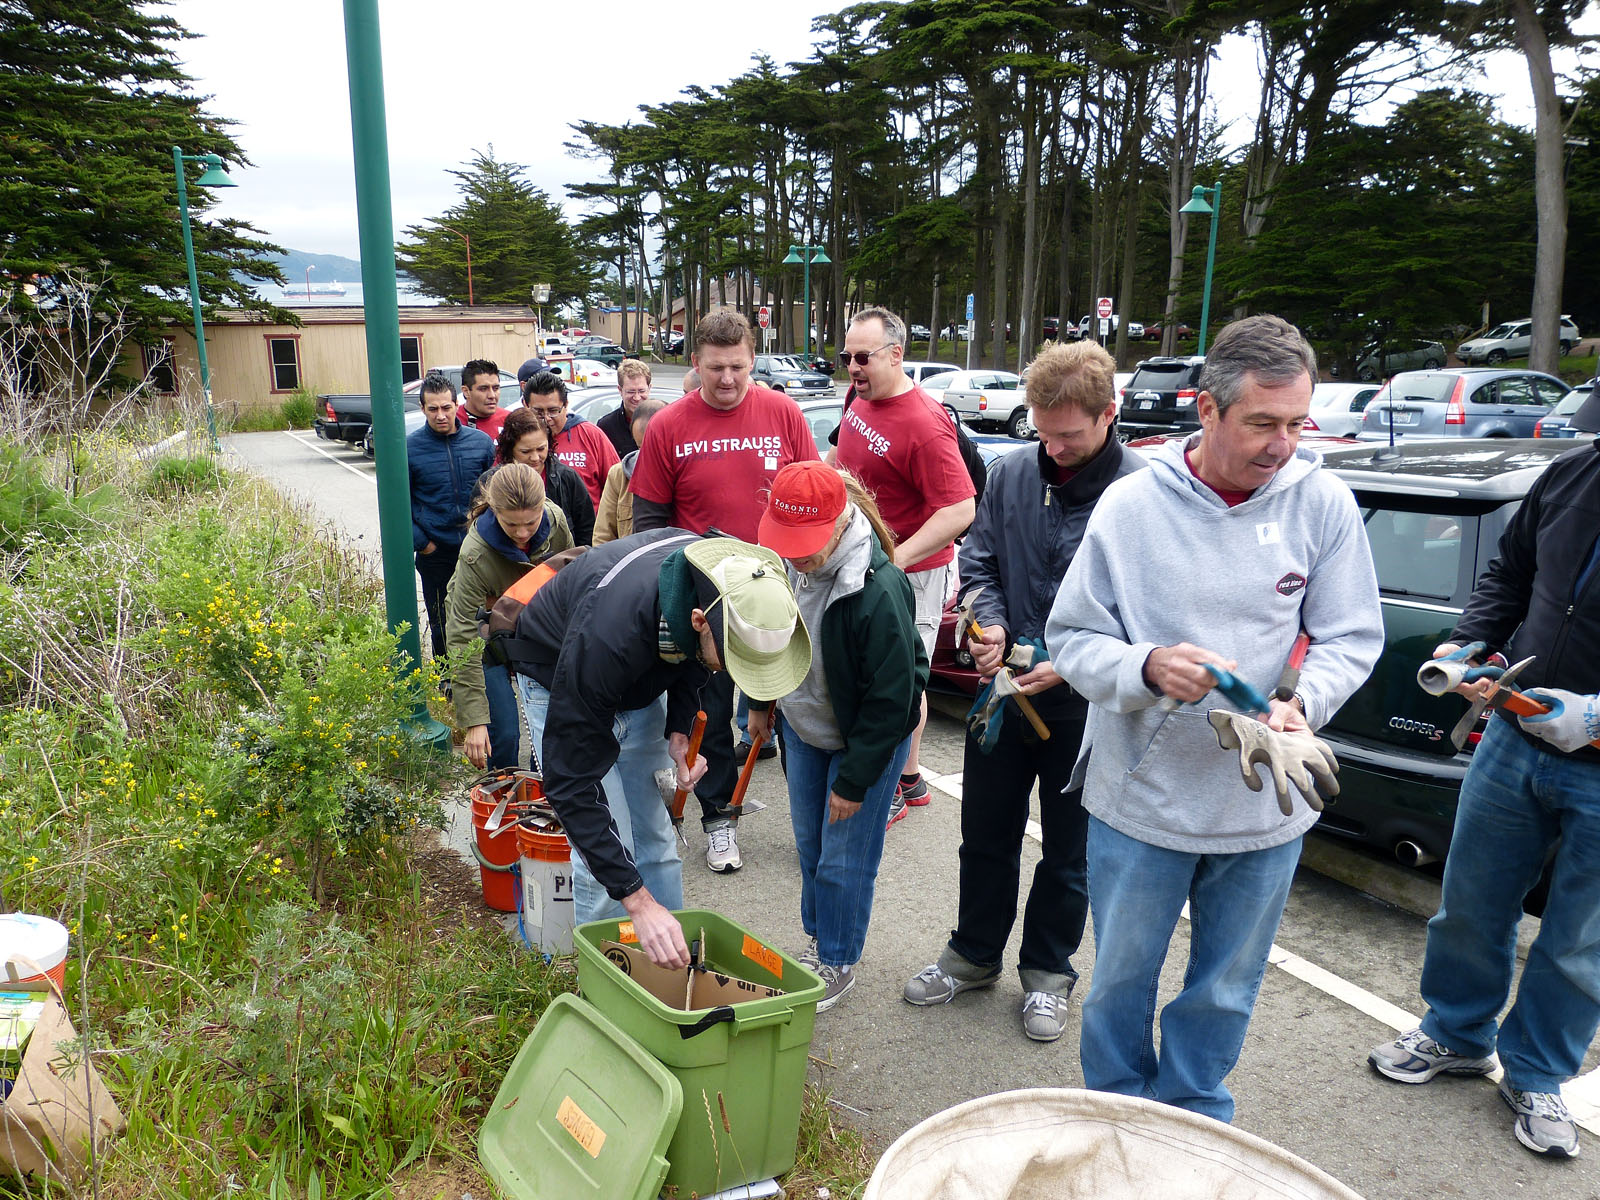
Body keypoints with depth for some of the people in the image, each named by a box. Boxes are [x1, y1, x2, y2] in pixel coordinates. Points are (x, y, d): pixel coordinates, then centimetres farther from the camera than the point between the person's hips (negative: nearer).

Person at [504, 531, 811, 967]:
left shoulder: (725, 582, -26)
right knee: (603, 855, -10)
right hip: (558, 684, -5)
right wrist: (637, 900, -41)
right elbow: (570, 780, -40)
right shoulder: (609, 630, -45)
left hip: (642, 684, 5)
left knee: (657, 840, 7)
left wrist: (680, 730, -15)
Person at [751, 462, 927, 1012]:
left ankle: (838, 963, 25)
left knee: (845, 858, 2)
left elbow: (890, 699, -25)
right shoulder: (783, 562, -14)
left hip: (868, 738, -6)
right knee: (808, 842, 18)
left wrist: (853, 780, -19)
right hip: (802, 726, 6)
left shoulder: (880, 590, -34)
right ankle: (818, 939, 40)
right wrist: (760, 704, 17)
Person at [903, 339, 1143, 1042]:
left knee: (1068, 851, 15)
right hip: (1003, 692, 4)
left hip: (1085, 706, -4)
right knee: (986, 834, 18)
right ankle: (975, 953, 39)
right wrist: (990, 622, -12)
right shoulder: (1011, 474, -3)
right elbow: (978, 561, 7)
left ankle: (1048, 971, 36)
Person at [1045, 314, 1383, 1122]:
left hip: (1264, 810, 2)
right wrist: (1147, 668, -28)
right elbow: (1071, 637, -8)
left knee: (1224, 993, 20)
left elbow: (1352, 636, -1)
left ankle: (1191, 1126, 45)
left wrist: (1304, 702, -21)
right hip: (1140, 799, -1)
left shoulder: (1322, 503, -7)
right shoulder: (1133, 503, -11)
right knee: (1121, 981, 17)